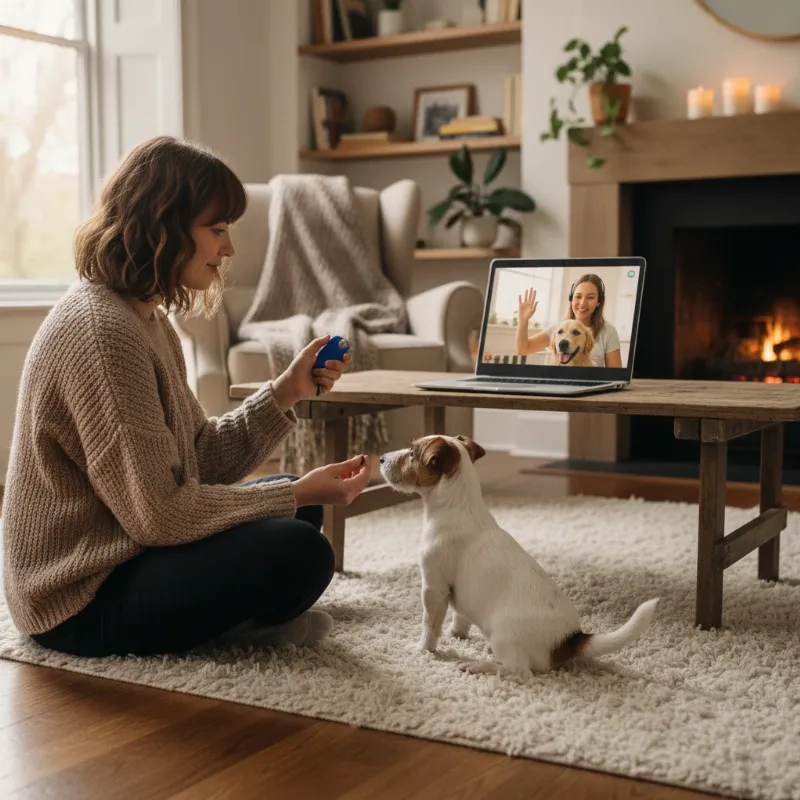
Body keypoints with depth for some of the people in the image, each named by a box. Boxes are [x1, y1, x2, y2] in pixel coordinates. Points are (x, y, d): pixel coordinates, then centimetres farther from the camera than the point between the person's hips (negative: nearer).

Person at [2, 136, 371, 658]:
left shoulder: (146, 319, 9)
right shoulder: (103, 331, -23)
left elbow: (203, 458, 7)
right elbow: (158, 514, -25)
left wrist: (287, 391, -4)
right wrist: (298, 495, -18)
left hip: (118, 553, 10)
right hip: (85, 601, -10)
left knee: (292, 507, 17)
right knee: (300, 552, -22)